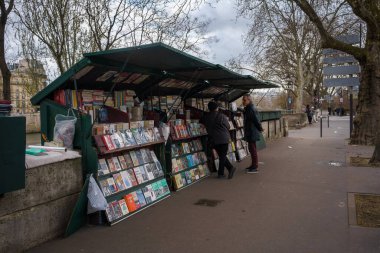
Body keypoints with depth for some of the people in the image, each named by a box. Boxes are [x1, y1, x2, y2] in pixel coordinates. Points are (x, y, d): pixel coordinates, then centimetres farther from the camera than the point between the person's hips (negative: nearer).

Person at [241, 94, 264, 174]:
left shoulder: (251, 109, -19)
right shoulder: (247, 108, 13)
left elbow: (256, 120, -20)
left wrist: (260, 128, -10)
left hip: (252, 133, -10)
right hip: (250, 132, 10)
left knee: (252, 149, -5)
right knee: (252, 149, 17)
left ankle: (255, 167, 1)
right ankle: (254, 165, 28)